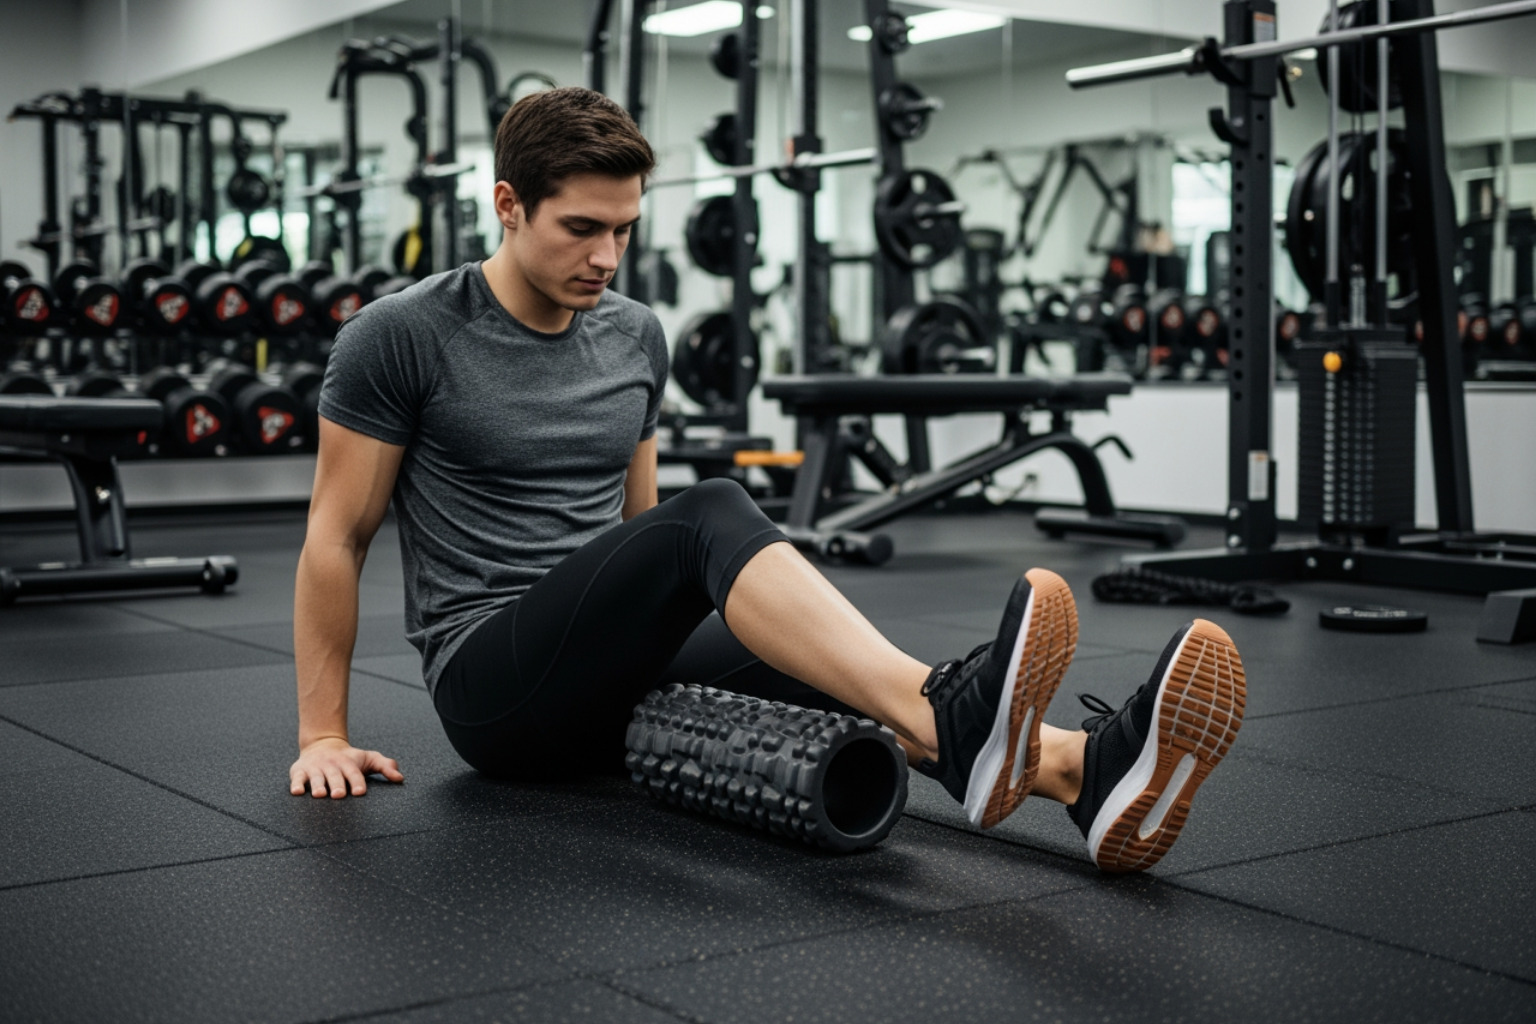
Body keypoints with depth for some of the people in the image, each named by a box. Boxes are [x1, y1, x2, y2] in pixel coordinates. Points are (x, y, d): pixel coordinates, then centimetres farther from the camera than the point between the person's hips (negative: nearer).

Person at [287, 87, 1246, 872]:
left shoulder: (635, 337, 10)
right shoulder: (403, 338, -7)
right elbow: (337, 534, -3)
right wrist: (324, 734, -3)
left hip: (616, 675, 6)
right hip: (492, 683, -6)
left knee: (828, 657, -25)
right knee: (711, 517, -33)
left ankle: (1089, 770, -47)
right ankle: (949, 719, -57)